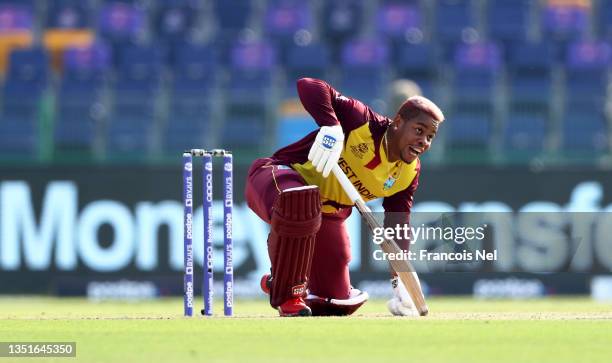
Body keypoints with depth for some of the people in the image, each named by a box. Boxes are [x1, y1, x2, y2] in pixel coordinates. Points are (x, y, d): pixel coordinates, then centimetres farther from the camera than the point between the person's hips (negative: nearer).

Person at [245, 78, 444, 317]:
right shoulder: (365, 123, -22)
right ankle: (287, 294, -23)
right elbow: (309, 87, -29)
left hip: (327, 214, 7)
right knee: (298, 204, -46)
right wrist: (330, 127, -46)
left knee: (338, 304, 4)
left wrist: (400, 282, -11)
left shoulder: (409, 174, -2)